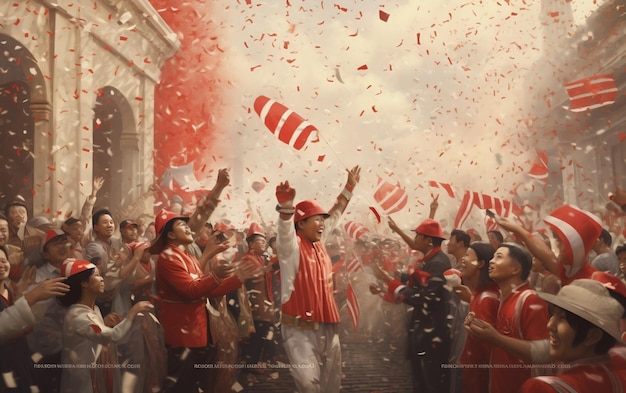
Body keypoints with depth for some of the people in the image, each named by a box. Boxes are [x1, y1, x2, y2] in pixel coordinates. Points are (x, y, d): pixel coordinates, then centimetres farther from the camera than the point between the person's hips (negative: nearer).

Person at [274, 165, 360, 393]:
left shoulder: (319, 244, 10)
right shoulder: (292, 246, -8)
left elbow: (335, 214, 24)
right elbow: (285, 228, -31)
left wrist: (350, 187, 28)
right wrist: (286, 206, -51)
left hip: (328, 327, 7)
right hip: (300, 329, -7)